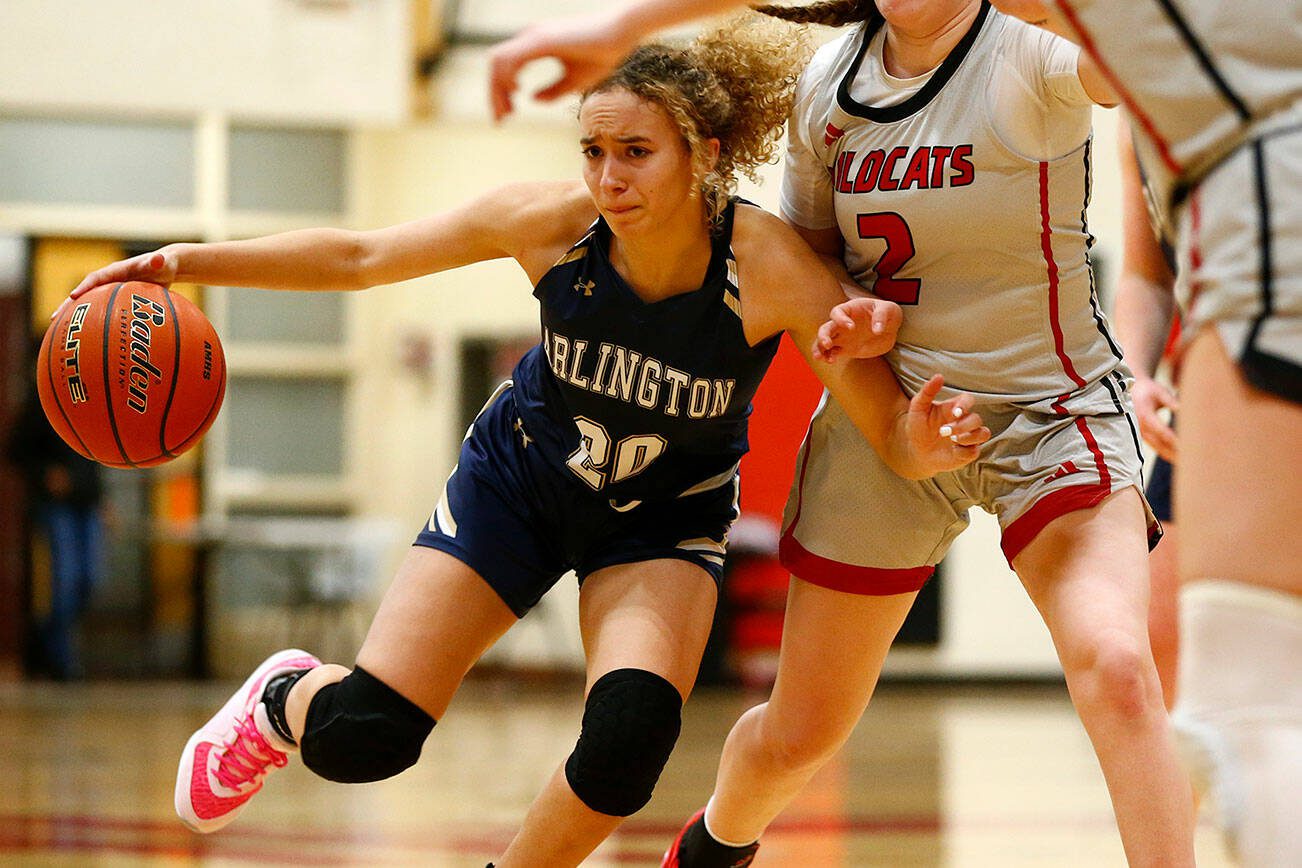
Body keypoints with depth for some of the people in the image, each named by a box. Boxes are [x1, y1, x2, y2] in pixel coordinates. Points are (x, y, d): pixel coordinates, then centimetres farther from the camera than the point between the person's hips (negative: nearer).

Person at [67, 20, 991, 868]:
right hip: (520, 477, 1)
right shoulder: (551, 222, -26)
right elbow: (362, 257, -12)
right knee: (359, 738, -9)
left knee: (630, 736, -29)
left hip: (664, 516, -1)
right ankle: (284, 699, 29)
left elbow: (894, 438, -27)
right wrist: (188, 262, -19)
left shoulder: (774, 270, -30)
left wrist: (927, 442, -51)